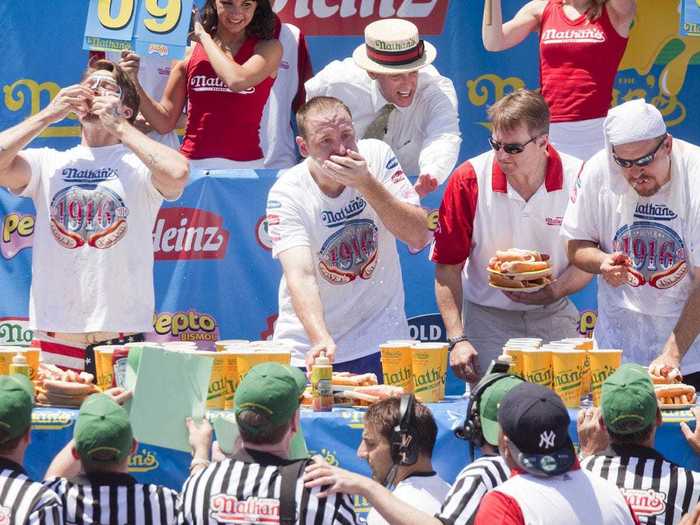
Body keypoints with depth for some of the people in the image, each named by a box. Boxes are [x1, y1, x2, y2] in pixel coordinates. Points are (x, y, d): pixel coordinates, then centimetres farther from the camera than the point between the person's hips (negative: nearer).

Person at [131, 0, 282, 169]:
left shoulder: (268, 48, 3)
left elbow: (237, 81, -18)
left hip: (245, 167, -1)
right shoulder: (189, 52, 7)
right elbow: (165, 122, 9)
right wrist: (134, 85, -7)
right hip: (192, 165, 1)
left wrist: (204, 37, -4)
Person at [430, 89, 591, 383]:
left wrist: (553, 292, -22)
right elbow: (447, 267, -6)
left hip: (554, 315, 1)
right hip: (488, 318, -1)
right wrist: (457, 339, -14)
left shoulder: (577, 179, -9)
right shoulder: (469, 180, -11)